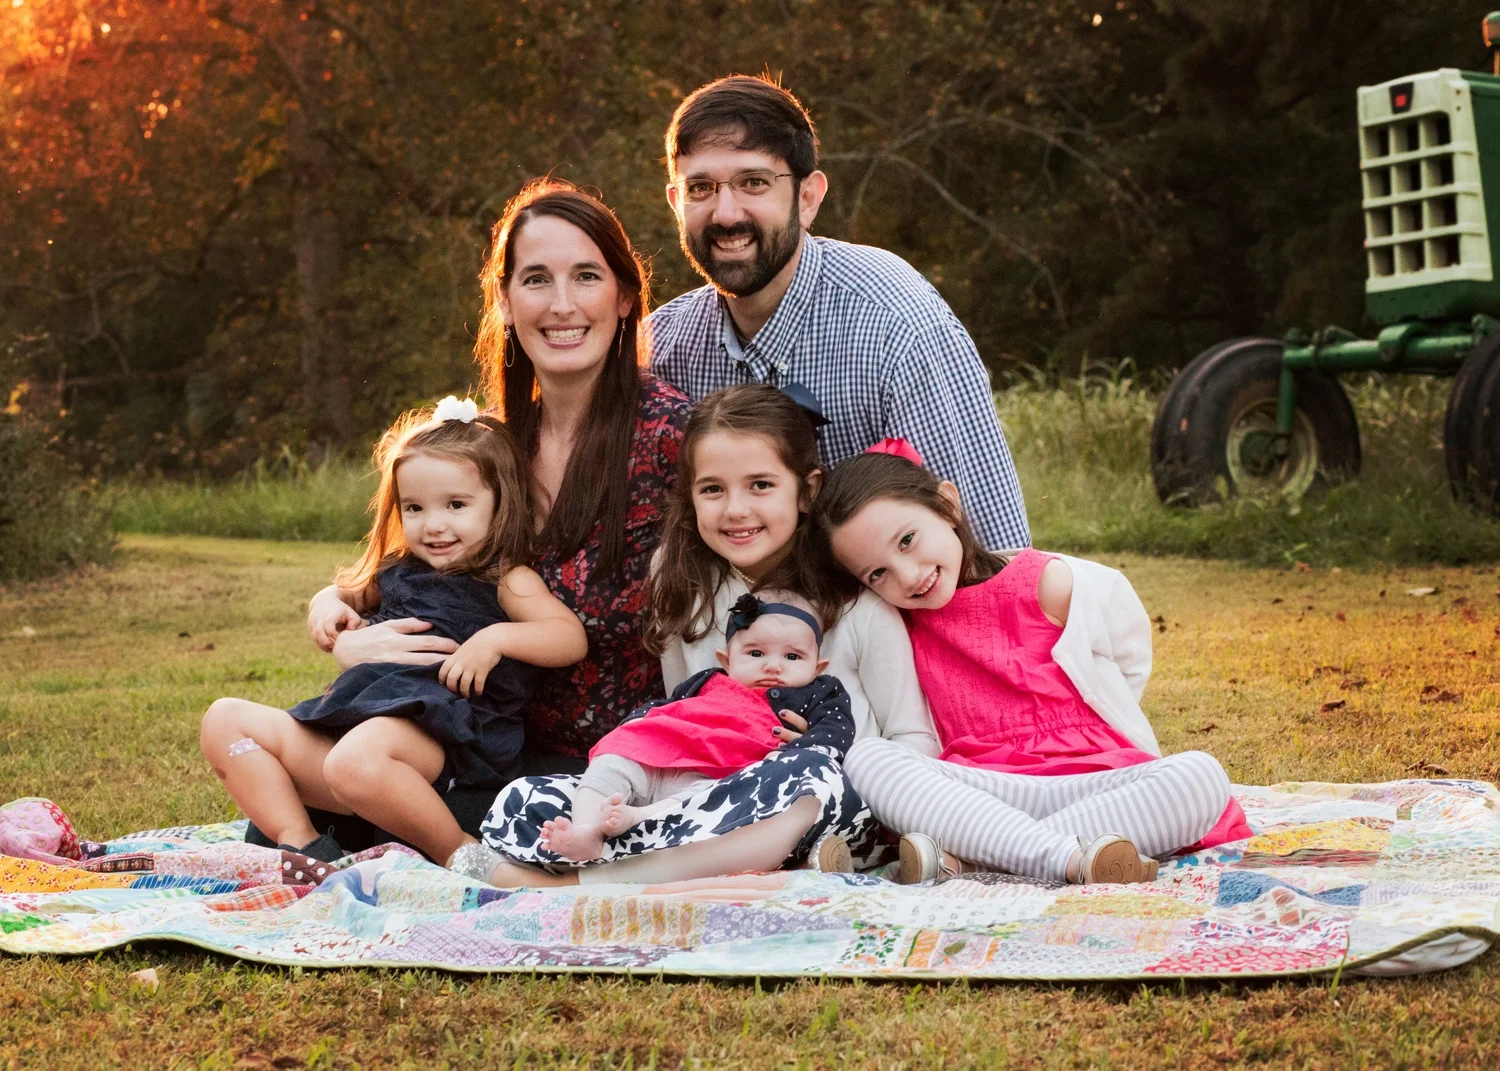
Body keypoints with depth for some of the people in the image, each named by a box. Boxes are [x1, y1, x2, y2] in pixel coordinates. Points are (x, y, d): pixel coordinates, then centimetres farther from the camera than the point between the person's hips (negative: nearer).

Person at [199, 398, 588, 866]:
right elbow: (348, 595, 45)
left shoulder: (504, 582, 5)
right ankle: (300, 844, -9)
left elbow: (571, 638, -8)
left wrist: (497, 638, -21)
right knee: (225, 720, 3)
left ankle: (460, 854, -21)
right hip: (354, 719, 8)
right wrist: (335, 611, 21)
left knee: (356, 761, -42)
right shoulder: (396, 573, 24)